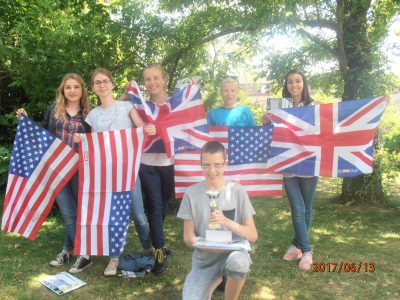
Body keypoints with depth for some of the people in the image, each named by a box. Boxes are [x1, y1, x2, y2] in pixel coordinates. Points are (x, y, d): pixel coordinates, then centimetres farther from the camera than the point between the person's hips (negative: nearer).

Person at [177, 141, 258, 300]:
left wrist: (227, 222, -24)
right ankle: (214, 280, 14)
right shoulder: (191, 193, -7)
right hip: (204, 259, 2)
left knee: (238, 261, -36)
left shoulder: (237, 191, -7)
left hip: (233, 252, -1)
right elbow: (188, 238, -2)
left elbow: (253, 235, -7)